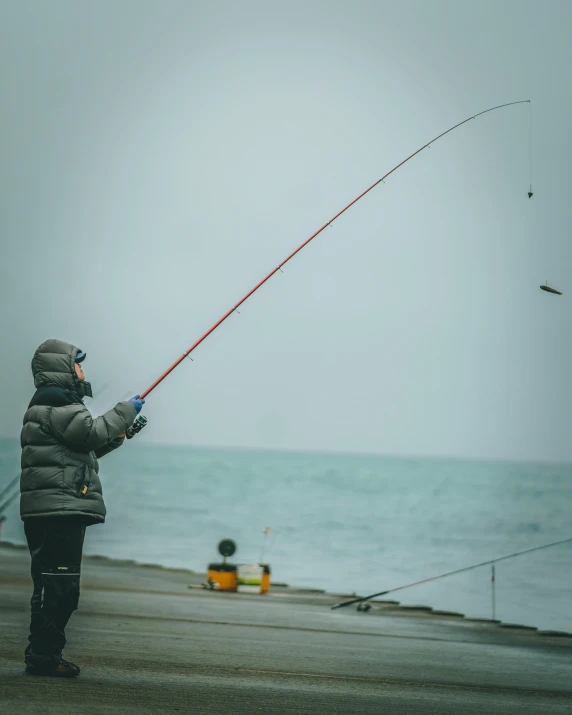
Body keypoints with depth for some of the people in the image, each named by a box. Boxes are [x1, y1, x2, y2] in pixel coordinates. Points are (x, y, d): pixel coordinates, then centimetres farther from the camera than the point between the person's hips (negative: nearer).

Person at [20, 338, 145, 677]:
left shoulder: (58, 403, 26)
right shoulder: (54, 402, -8)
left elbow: (84, 449, 28)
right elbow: (91, 432, -17)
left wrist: (116, 436, 18)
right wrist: (125, 412, -4)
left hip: (63, 510, 11)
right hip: (58, 509, -11)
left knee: (63, 586, 11)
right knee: (55, 584, -11)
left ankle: (46, 655, 13)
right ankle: (42, 656, -10)